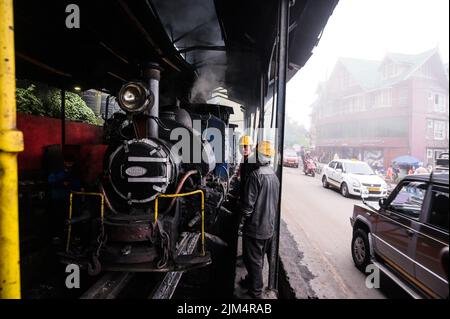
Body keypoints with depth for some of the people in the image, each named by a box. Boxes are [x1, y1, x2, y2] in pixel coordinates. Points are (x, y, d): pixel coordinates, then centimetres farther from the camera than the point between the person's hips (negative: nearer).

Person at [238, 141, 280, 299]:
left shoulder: (256, 175, -21)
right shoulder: (274, 176, 4)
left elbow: (249, 203, -21)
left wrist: (241, 223, -11)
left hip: (254, 227, -8)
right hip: (269, 227, 8)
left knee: (253, 260, 7)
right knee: (259, 258, 22)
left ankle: (256, 291, 20)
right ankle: (251, 281, 40)